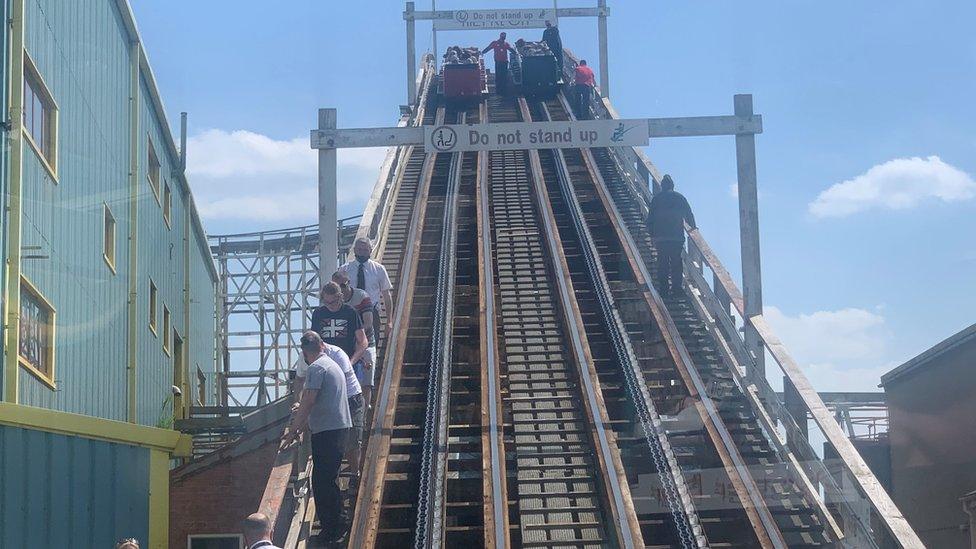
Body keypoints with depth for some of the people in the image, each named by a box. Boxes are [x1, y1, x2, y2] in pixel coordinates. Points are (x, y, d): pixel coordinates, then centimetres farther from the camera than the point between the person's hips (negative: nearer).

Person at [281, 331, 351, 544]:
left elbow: (308, 402, -17)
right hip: (340, 428, 10)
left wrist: (292, 430, -11)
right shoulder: (333, 365, 21)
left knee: (322, 482, -6)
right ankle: (336, 527, 24)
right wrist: (301, 428, 27)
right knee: (329, 480, 17)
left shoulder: (316, 367, -10)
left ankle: (331, 531, -4)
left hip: (327, 431, -10)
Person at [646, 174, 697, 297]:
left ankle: (664, 288, 0)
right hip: (677, 236, 0)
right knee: (676, 262, 6)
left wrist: (652, 235, 10)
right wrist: (693, 226, 24)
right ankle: (676, 287, 3)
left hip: (660, 237, 0)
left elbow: (650, 219, 4)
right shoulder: (679, 197, 3)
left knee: (662, 263, 3)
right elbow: (688, 214, 7)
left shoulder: (656, 199, 4)